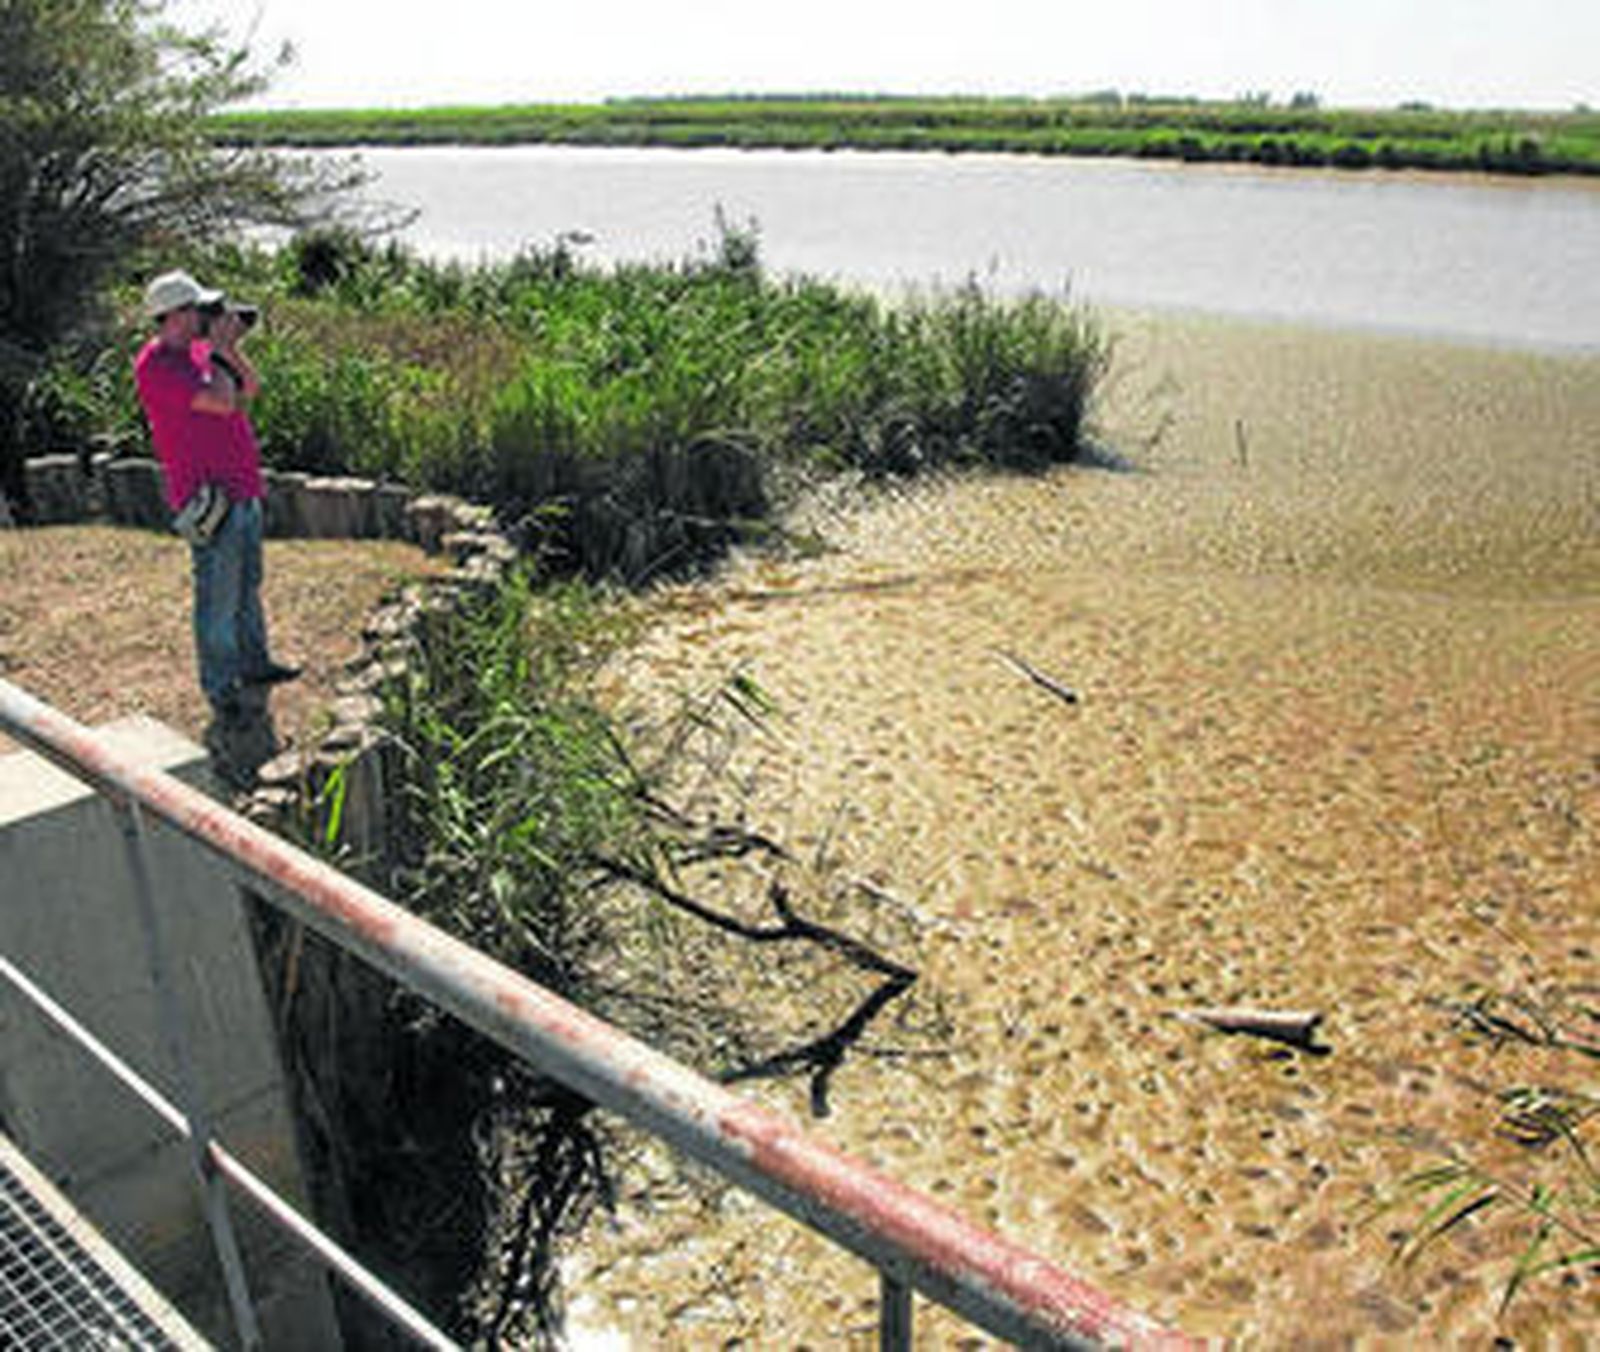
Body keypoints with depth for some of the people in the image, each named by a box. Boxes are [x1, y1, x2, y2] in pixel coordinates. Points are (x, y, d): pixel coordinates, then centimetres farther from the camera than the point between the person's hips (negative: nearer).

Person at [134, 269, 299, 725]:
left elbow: (252, 388, 11)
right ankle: (221, 689, 10)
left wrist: (230, 347, -3)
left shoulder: (199, 348, 10)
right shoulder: (156, 365, -17)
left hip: (243, 489, 9)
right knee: (219, 598, -1)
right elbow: (221, 402, -26)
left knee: (248, 585, 20)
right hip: (209, 498, -9)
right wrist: (218, 349, -13)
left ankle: (254, 664, 35)